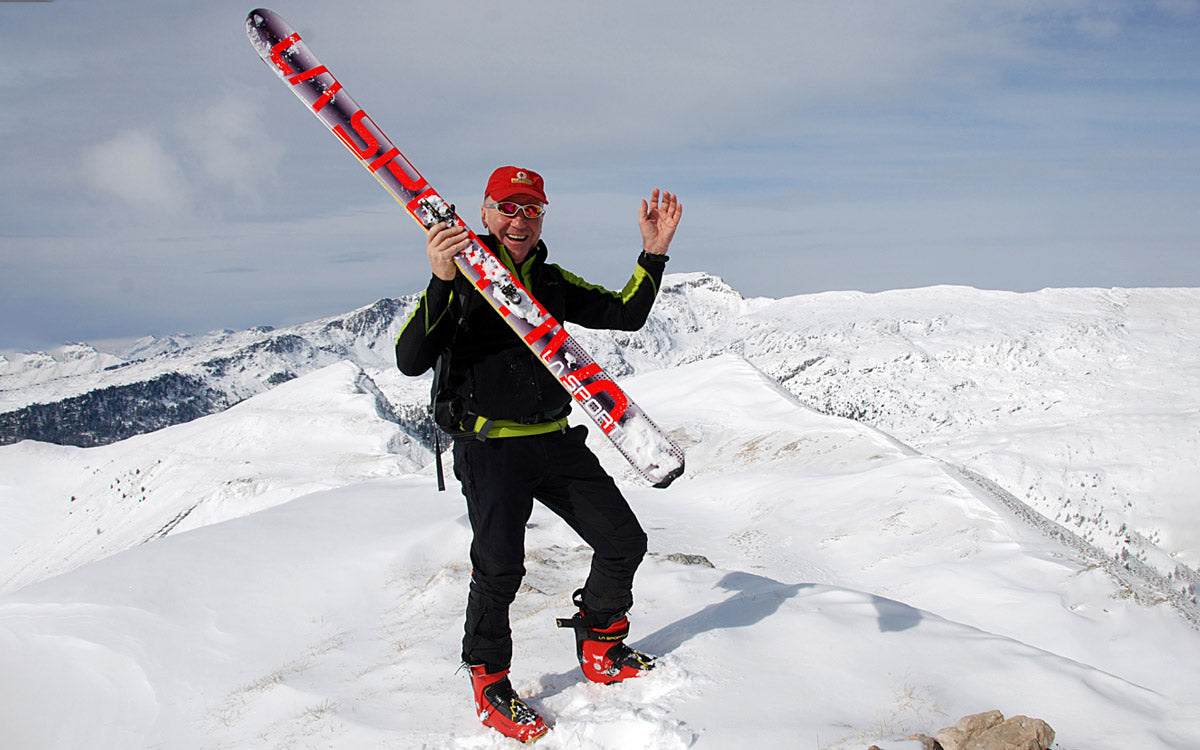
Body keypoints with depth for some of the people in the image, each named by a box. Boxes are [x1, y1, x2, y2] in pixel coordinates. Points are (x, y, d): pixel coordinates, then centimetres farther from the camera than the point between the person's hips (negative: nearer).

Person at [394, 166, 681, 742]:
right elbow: (411, 361, -19)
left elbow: (626, 315, 13)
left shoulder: (554, 283, 11)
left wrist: (654, 252, 0)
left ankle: (600, 650, 30)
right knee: (499, 569, -15)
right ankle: (489, 685, 10)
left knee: (624, 542, 7)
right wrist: (441, 283, -32)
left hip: (556, 441, 6)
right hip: (489, 446, -6)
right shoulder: (460, 280, -7)